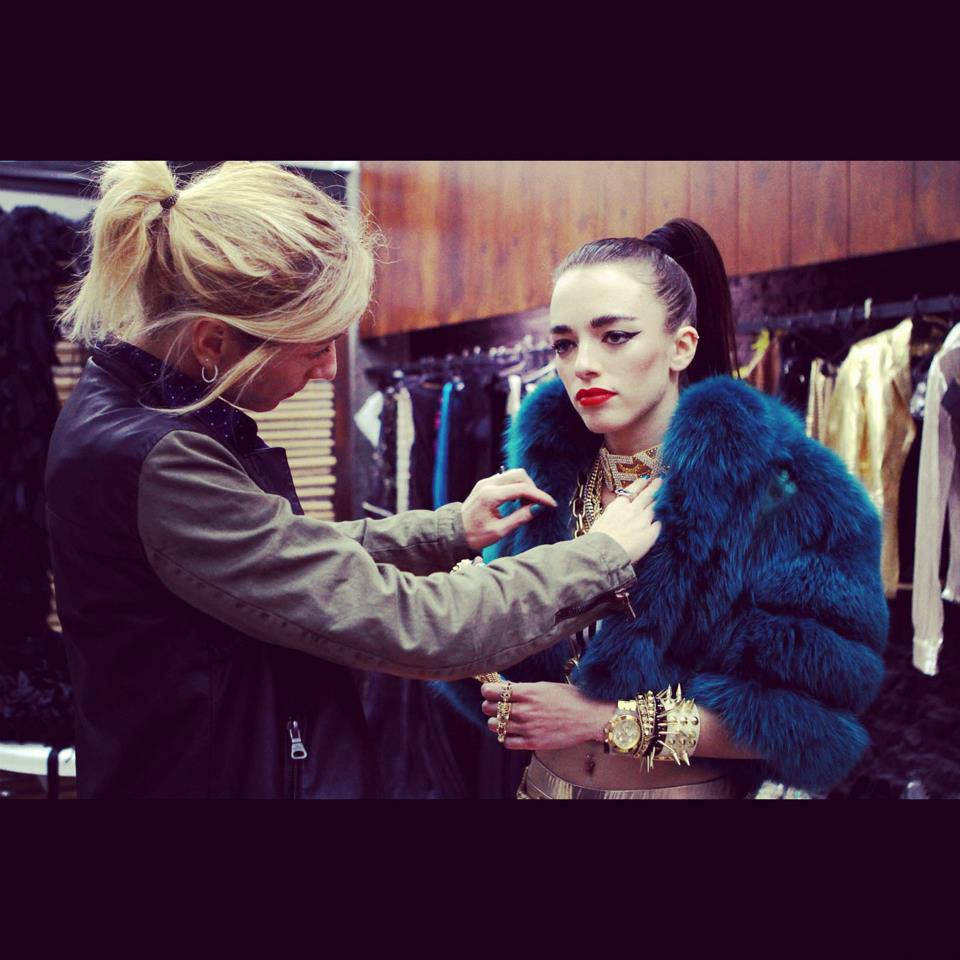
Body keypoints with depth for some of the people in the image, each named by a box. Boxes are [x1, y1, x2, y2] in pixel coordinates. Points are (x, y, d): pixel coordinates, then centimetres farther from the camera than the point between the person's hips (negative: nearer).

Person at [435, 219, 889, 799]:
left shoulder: (779, 486, -18)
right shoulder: (543, 465, -5)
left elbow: (813, 712, -20)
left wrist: (610, 720, -21)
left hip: (697, 787, -4)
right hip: (544, 782, 4)